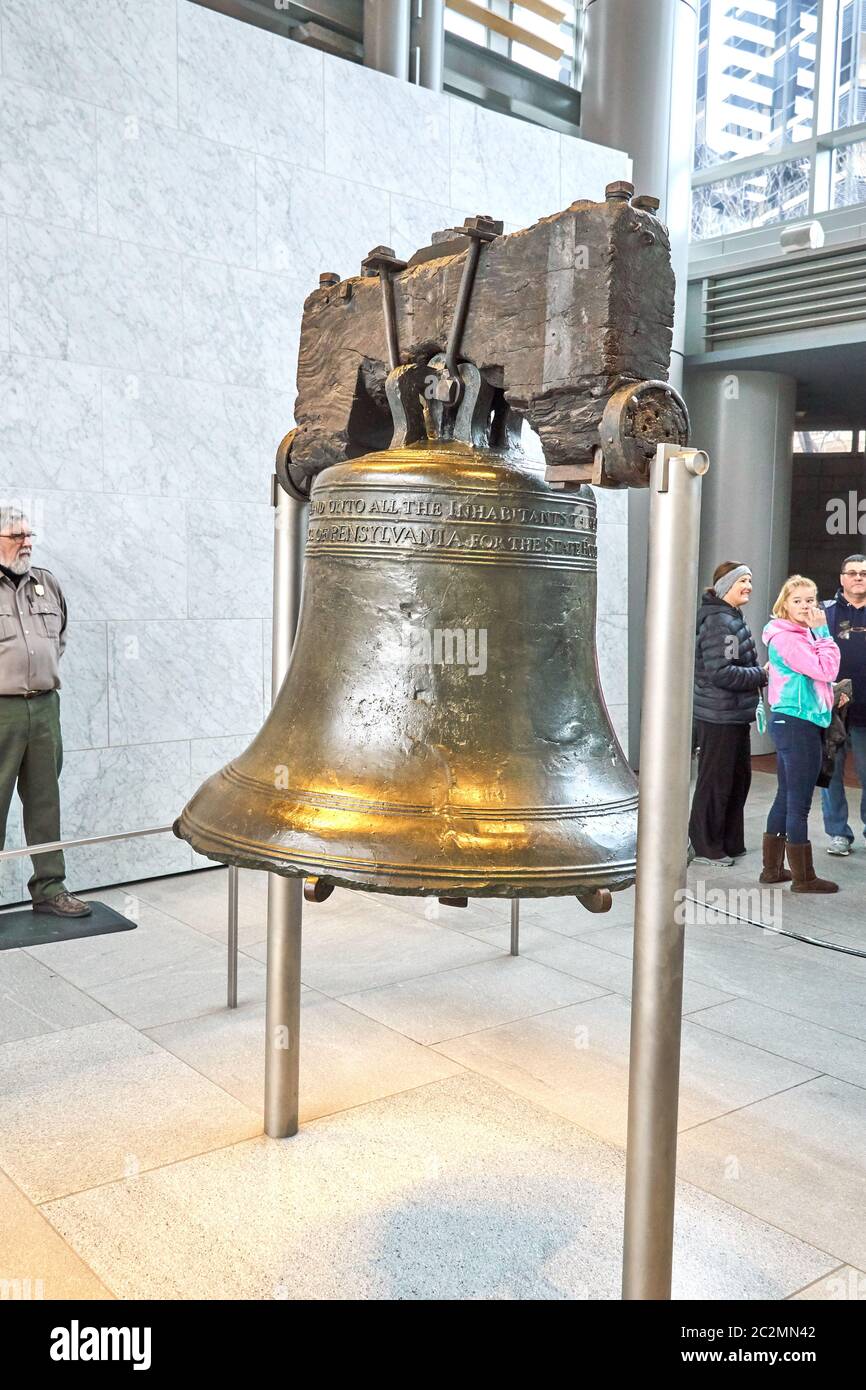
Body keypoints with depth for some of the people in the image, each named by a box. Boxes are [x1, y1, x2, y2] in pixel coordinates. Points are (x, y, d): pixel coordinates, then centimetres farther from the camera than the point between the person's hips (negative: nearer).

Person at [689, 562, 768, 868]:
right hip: (719, 716, -10)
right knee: (715, 781, 0)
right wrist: (762, 675, -16)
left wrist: (760, 672, 4)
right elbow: (720, 672, -24)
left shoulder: (733, 619, 15)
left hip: (735, 715, 10)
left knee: (739, 776, 16)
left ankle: (730, 843, 27)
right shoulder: (718, 622, -18)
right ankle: (706, 848, 12)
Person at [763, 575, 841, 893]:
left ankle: (772, 867, 24)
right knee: (799, 803, -2)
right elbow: (826, 670, -21)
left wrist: (831, 690, 6)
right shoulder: (786, 637, -16)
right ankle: (803, 878, 6)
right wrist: (822, 632, -14)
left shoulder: (802, 634, 14)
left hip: (787, 721, 10)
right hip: (797, 723, -10)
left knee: (785, 798, 15)